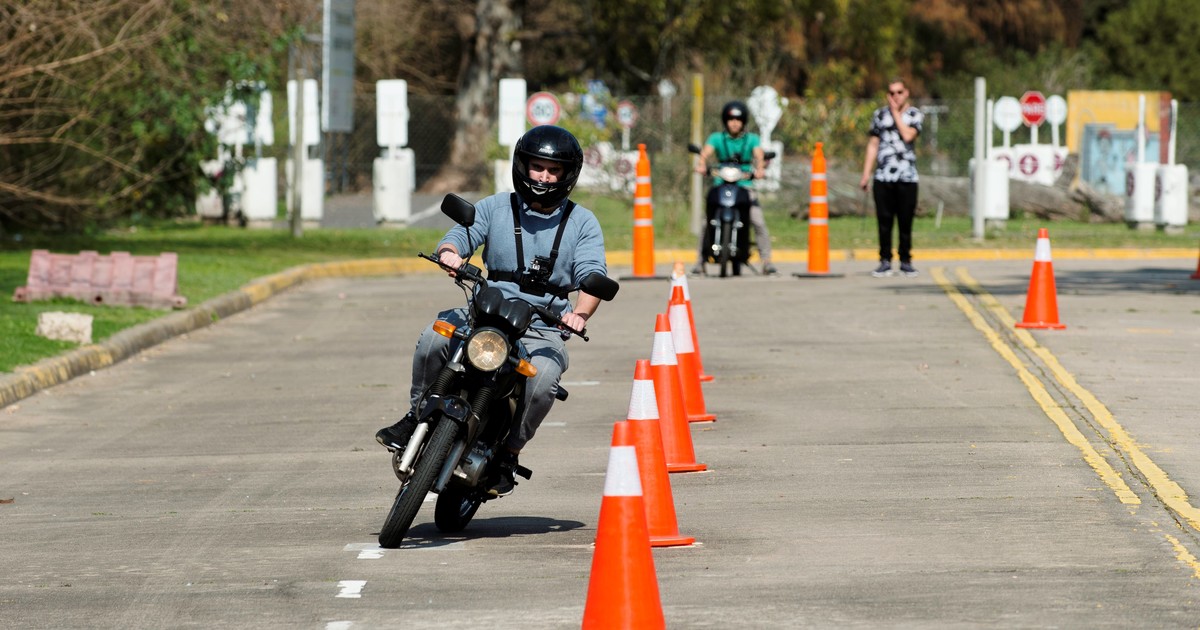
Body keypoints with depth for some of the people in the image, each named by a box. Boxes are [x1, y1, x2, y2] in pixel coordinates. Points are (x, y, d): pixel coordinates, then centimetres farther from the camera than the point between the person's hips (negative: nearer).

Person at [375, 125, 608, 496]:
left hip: (544, 330, -1)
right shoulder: (495, 208, 11)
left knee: (542, 376, -35)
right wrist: (449, 253, -29)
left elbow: (593, 276, -7)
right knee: (435, 336, -29)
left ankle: (508, 455, -14)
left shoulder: (583, 224, 7)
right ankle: (417, 417, -7)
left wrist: (580, 314, -29)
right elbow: (458, 235, -3)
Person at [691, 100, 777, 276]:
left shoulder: (752, 139, 7)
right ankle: (700, 262, -3)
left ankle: (766, 261, -11)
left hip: (745, 187, 0)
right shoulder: (717, 138, 7)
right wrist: (701, 164, -34)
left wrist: (759, 169, -34)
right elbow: (706, 153, -11)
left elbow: (759, 155, -11)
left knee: (759, 222, -16)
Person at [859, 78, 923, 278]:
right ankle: (885, 261, 5)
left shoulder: (915, 115, 7)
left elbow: (908, 135, -12)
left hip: (907, 177, -1)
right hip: (883, 176, 1)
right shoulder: (879, 115, 13)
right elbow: (873, 145, 13)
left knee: (905, 221, 0)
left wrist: (896, 112, -3)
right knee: (884, 221, -1)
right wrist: (866, 174, 7)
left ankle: (905, 261, 8)